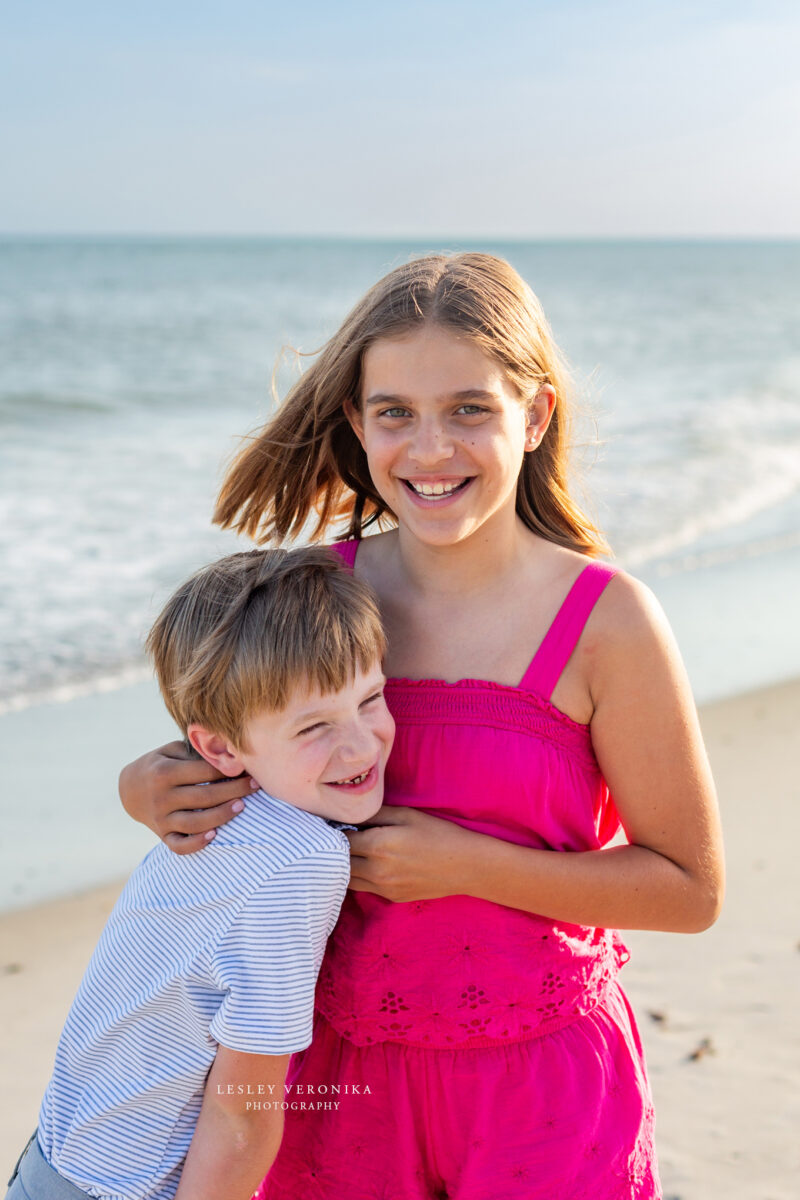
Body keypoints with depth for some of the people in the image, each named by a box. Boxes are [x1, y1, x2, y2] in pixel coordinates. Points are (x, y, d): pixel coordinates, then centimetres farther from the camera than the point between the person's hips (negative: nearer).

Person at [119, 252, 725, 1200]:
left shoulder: (605, 618, -15)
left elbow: (691, 889, -9)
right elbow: (229, 761, 10)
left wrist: (464, 863, -18)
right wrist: (149, 790, -12)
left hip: (537, 1081, -3)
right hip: (340, 1061, 3)